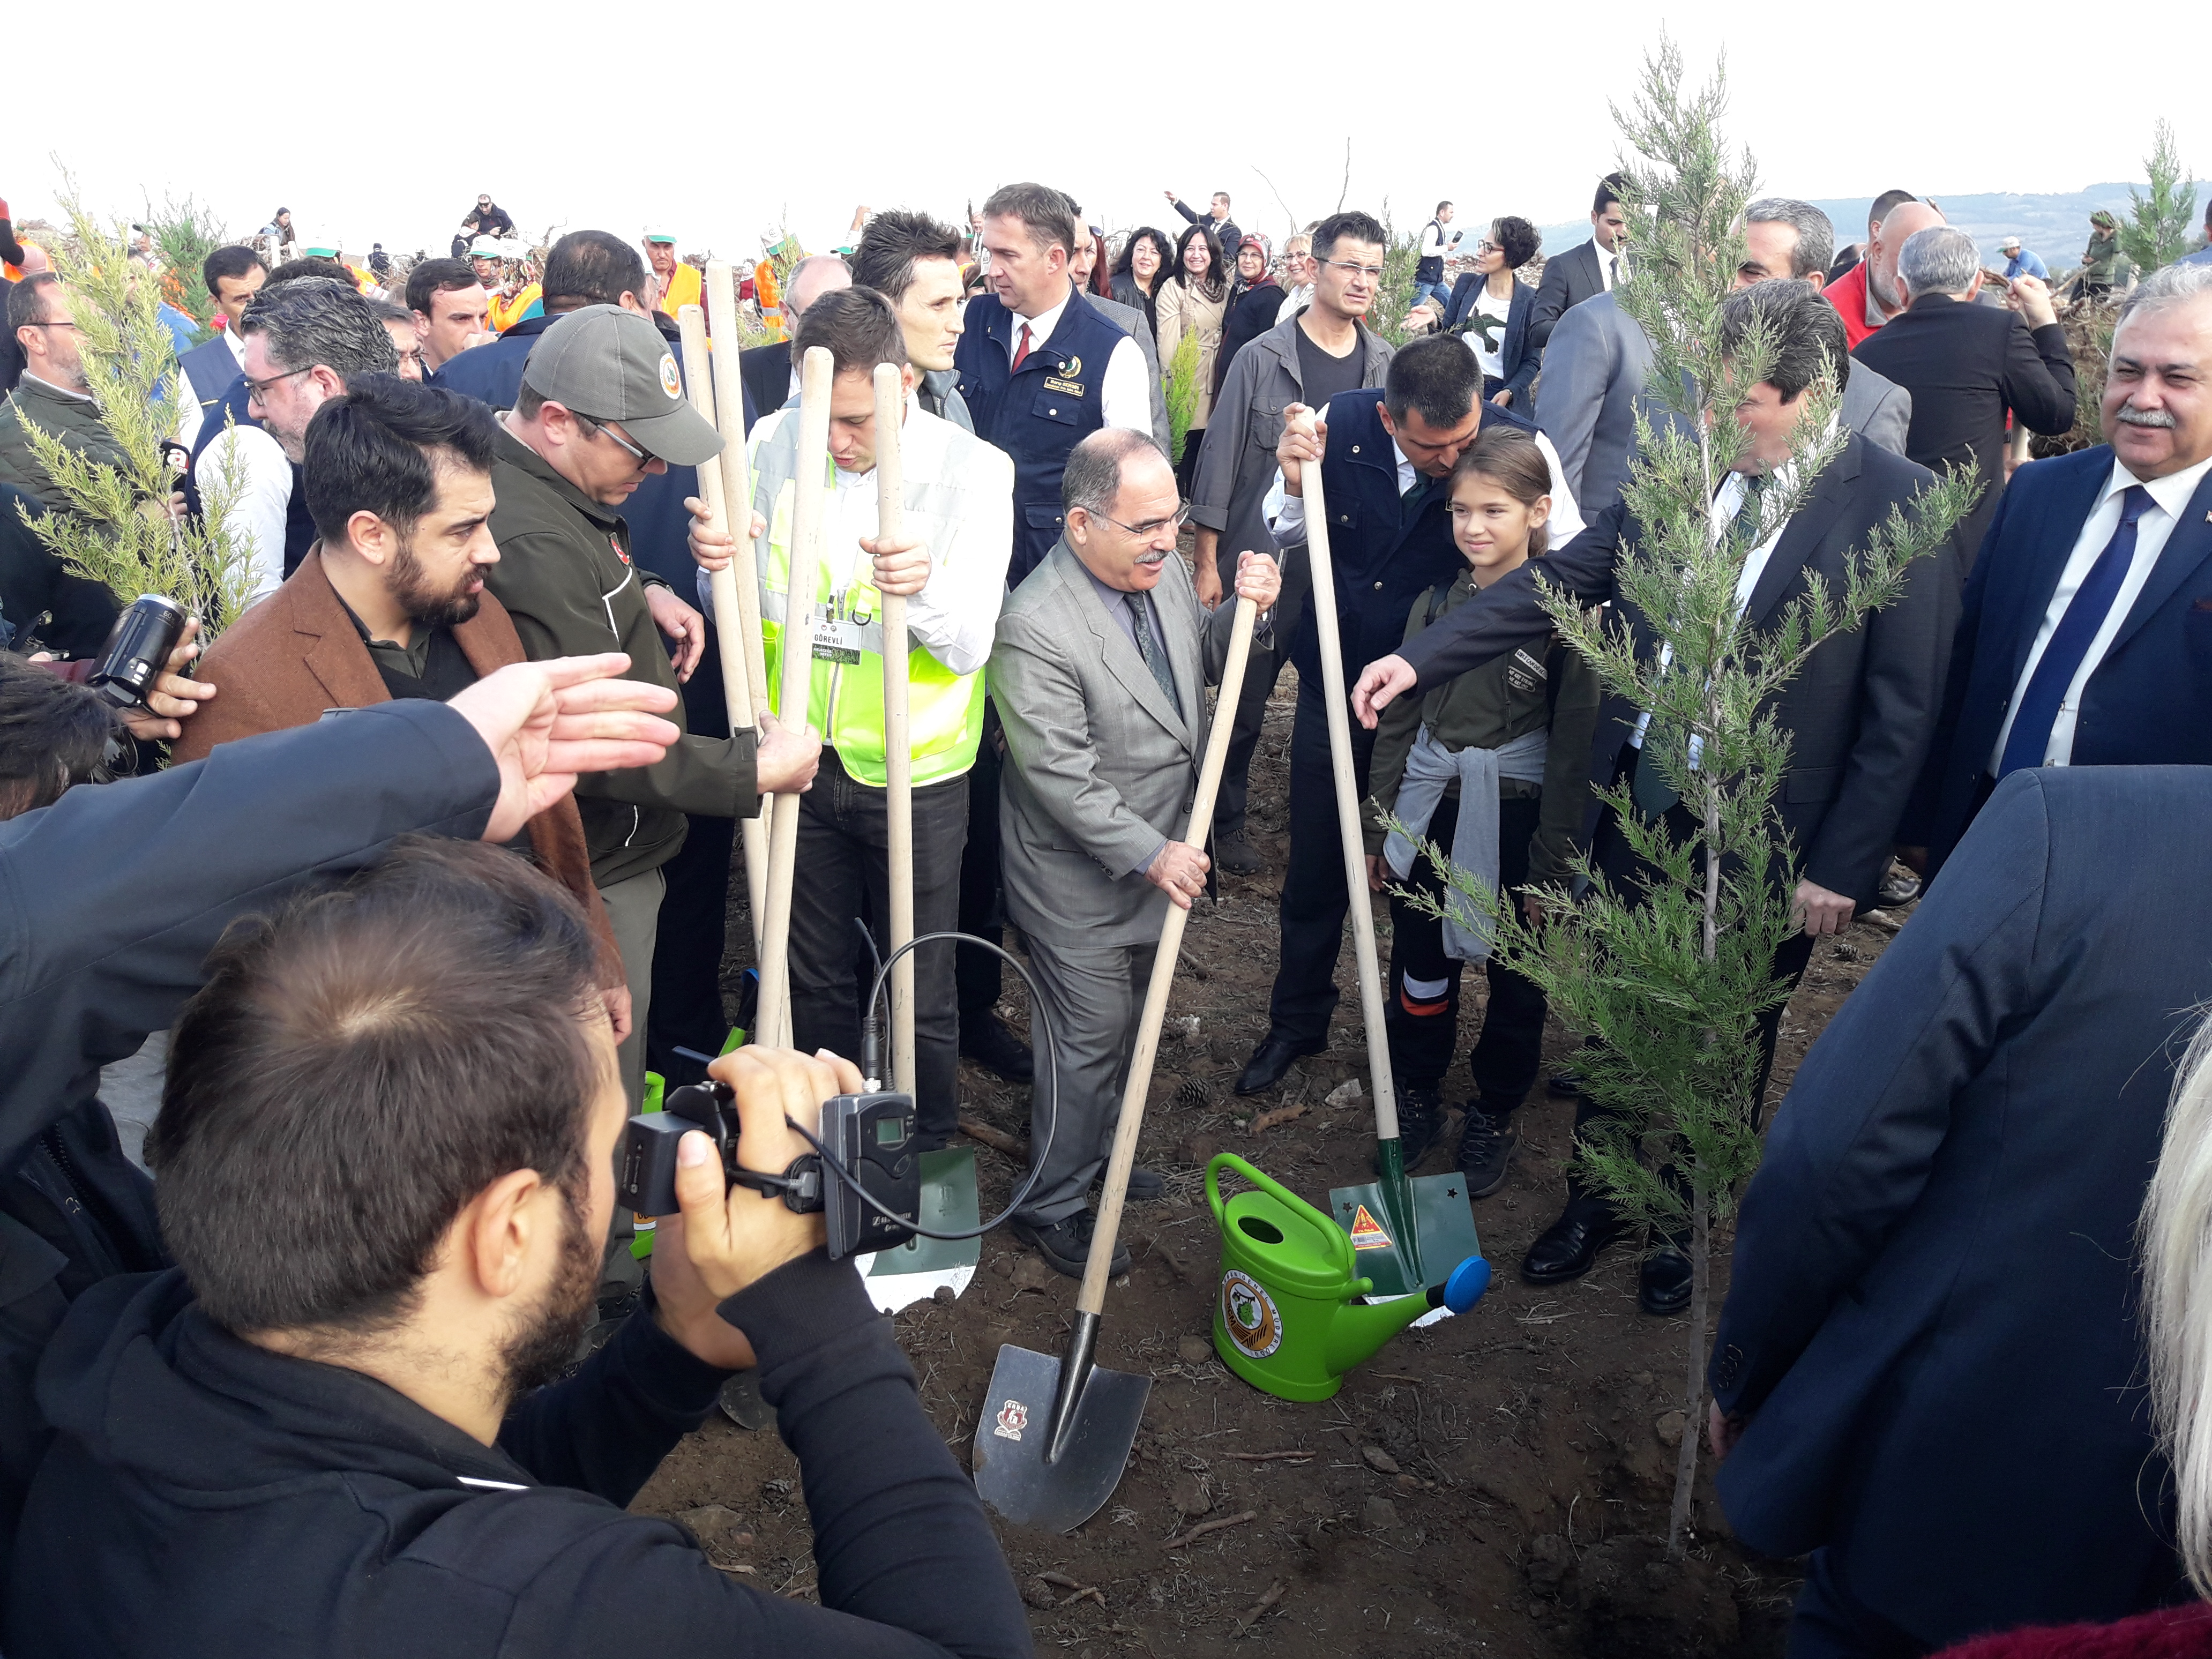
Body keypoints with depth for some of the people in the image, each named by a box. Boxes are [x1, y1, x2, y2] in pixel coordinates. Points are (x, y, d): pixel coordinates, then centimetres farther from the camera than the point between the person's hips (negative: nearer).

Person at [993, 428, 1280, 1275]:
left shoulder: (1162, 570, -4)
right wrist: (1152, 855, -22)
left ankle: (1095, 1150, 46)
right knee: (1090, 1039, 5)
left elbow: (1202, 661, 13)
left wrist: (1244, 610, -8)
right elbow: (1059, 776, -26)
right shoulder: (1035, 627, -27)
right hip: (1082, 880, -8)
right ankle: (1050, 1204, 25)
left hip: (1160, 855, 8)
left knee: (1127, 1024, 23)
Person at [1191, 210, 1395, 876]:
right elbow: (1221, 458, -5)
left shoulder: (1388, 364, 5)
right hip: (1268, 562, -3)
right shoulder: (1263, 359, -6)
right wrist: (1206, 561, -7)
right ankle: (1228, 818, 24)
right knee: (1246, 700, 6)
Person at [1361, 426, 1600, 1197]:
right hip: (1428, 808, 3)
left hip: (1515, 817, -3)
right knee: (1419, 963, 14)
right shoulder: (1437, 598, 1)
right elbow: (1398, 718, 7)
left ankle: (1494, 1114, 34)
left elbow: (1573, 749, -9)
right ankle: (1414, 1094, 36)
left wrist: (1551, 865, -8)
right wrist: (1377, 828, 8)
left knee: (1515, 978, 13)